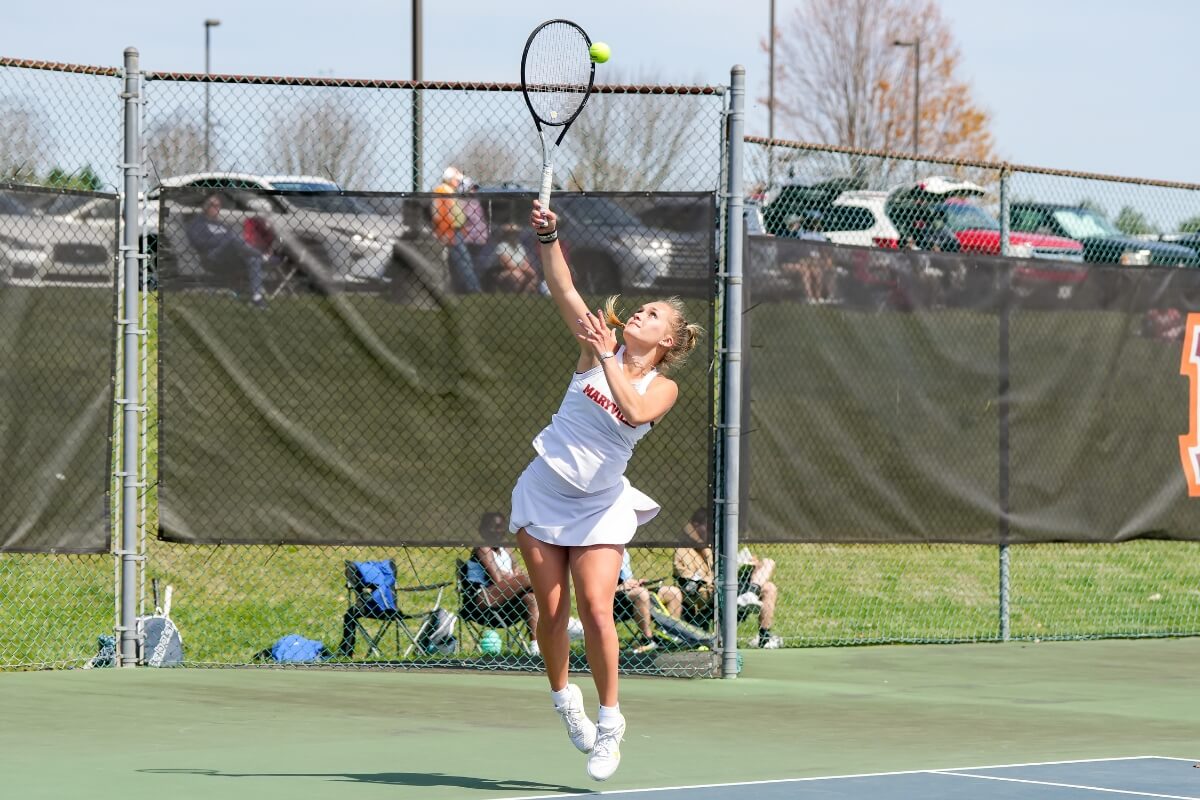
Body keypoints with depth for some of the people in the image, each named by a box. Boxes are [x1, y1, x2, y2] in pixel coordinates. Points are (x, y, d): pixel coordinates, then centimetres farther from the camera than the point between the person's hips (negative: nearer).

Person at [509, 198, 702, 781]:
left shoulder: (663, 387, -4)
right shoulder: (597, 348, 1)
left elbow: (633, 412, -26)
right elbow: (563, 289, -7)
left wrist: (606, 356, -27)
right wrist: (548, 236, -21)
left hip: (600, 503, -2)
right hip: (544, 488, 2)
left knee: (595, 608, -14)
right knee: (551, 608, -1)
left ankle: (610, 722, -3)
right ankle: (563, 697, 21)